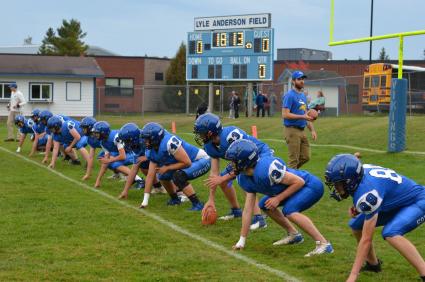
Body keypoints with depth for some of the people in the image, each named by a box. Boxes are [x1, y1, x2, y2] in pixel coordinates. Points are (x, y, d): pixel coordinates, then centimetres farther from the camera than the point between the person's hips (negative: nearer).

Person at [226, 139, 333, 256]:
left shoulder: (266, 168, -32)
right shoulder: (244, 179, -3)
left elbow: (299, 182, -25)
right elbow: (248, 210, 1)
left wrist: (278, 198, -20)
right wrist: (242, 241, 1)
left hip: (311, 185, -10)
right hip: (296, 187, 10)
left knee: (289, 210, -29)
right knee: (265, 205, 13)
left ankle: (324, 244, -25)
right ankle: (294, 234, 25)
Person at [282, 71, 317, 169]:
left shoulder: (303, 96, 17)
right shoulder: (290, 95, -11)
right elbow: (285, 114, -19)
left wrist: (312, 130, 13)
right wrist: (302, 117, -21)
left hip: (301, 131, 9)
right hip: (292, 130, -9)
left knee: (305, 157, 11)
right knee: (294, 160, -5)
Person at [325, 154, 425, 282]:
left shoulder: (366, 194, -34)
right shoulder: (360, 171, -13)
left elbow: (366, 240, -29)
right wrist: (358, 208, -5)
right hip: (398, 201, 9)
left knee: (390, 233, -34)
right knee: (356, 224, 6)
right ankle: (373, 263, 26)